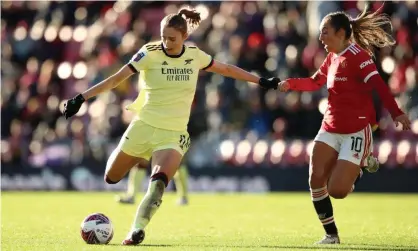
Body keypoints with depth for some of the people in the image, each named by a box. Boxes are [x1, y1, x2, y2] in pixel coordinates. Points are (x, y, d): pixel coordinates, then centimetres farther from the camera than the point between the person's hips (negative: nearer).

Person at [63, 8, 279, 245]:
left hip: (173, 135, 0)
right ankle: (139, 159, 44)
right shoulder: (150, 53, -11)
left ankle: (137, 229, -21)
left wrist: (262, 81, 19)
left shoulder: (195, 55, -1)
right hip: (144, 126, 0)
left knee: (159, 182, -27)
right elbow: (115, 79, -13)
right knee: (111, 177, 13)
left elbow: (226, 69, 16)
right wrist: (81, 98, -20)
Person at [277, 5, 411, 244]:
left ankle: (363, 164, 21)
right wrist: (290, 84, 9)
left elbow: (378, 85, -24)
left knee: (337, 190, -12)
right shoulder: (332, 58, 11)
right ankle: (331, 235, 10)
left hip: (356, 132, -8)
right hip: (330, 129, 8)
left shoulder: (357, 55, -14)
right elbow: (314, 82, 25)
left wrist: (397, 113, -35)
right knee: (316, 181, -5)